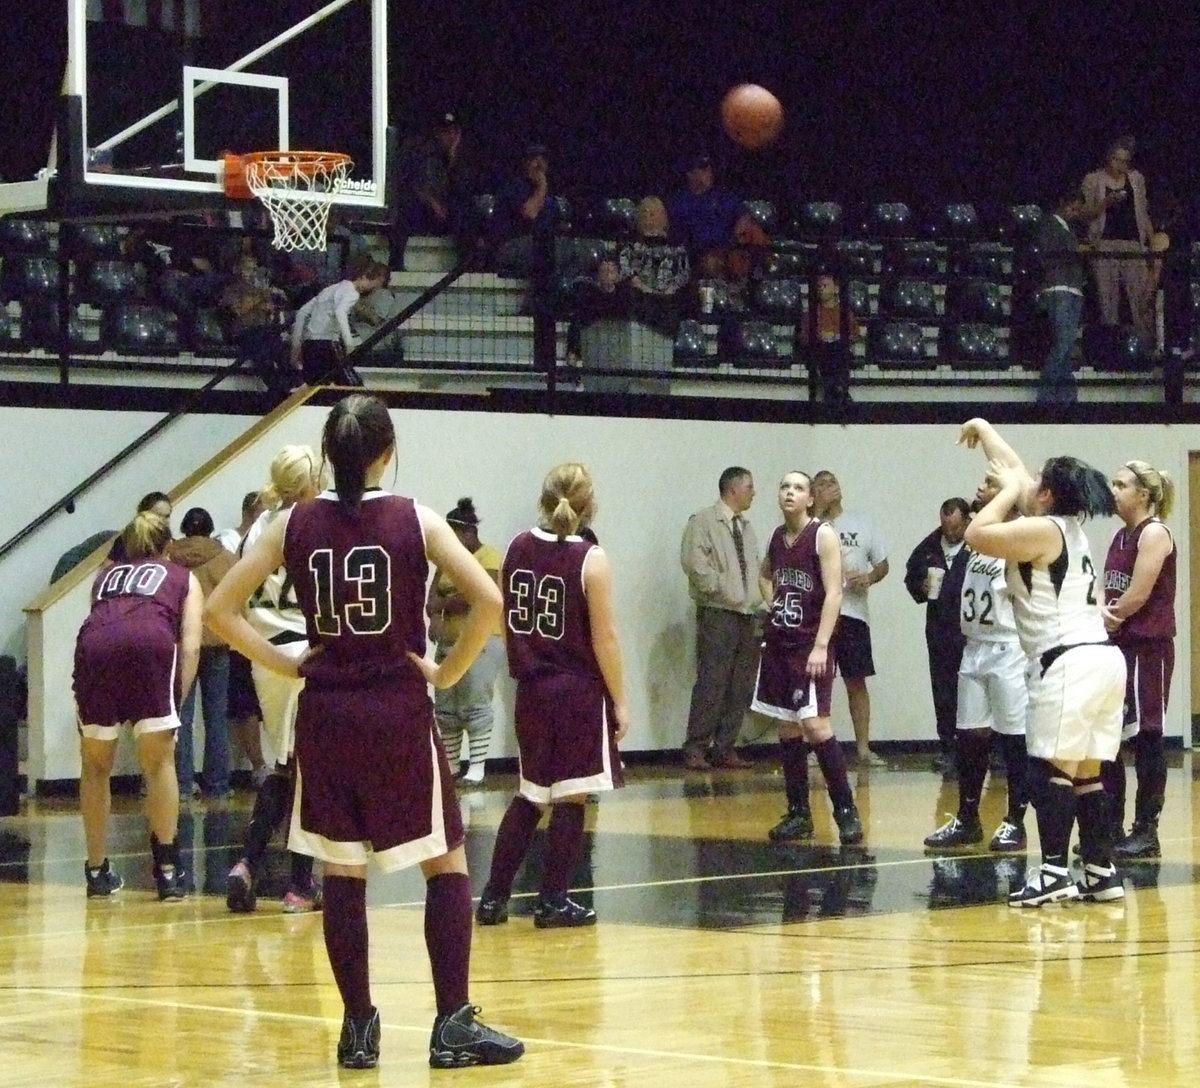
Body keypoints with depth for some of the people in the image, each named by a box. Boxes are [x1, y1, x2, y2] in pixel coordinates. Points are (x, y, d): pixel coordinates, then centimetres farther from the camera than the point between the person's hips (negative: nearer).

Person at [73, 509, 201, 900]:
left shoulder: (106, 576, 37)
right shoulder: (183, 578, 30)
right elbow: (189, 647, 14)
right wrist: (177, 698, 14)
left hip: (95, 644, 2)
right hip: (151, 644, -2)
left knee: (96, 767, 18)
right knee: (160, 763, 13)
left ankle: (97, 871, 21)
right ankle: (168, 869, 9)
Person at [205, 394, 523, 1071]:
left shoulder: (296, 525, 1)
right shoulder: (413, 521, -5)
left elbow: (222, 609, 2)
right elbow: (489, 600, -14)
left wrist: (285, 663, 5)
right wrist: (448, 672, -4)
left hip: (326, 712, 3)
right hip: (399, 710, -3)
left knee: (342, 870, 9)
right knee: (446, 862, 6)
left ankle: (359, 1028, 10)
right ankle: (454, 1026, 1)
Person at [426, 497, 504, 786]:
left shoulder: (488, 557, -8)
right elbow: (433, 596, 7)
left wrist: (442, 603, -8)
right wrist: (436, 617, -15)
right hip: (448, 641, 8)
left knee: (476, 705, -10)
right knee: (445, 707, 7)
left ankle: (477, 766, -9)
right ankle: (449, 765, 14)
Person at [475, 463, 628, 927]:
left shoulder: (517, 549, 1)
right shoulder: (590, 560, -13)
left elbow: (504, 623, 9)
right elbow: (605, 638, -12)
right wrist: (620, 701, -4)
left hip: (531, 689, 5)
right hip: (579, 691, -5)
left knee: (530, 794, 16)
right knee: (570, 797, 3)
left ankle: (494, 896, 15)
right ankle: (553, 902, 6)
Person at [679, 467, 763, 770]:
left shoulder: (746, 528, 20)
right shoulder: (703, 522, -4)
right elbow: (694, 562, -14)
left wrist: (759, 599, 9)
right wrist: (722, 590, -15)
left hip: (749, 615, 7)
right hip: (717, 614, -7)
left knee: (741, 687, 5)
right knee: (712, 684, -11)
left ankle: (725, 748, 11)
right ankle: (695, 749, -7)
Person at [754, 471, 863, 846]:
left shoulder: (823, 536, -8)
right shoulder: (778, 537, 11)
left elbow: (833, 593, -15)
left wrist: (820, 646, -21)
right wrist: (775, 604, 12)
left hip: (810, 643, -7)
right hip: (778, 642, 7)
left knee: (814, 724, -15)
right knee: (788, 727, 7)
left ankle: (845, 811, -9)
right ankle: (798, 814, 13)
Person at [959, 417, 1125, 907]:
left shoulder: (1042, 530, -8)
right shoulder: (1069, 526, 17)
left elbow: (977, 535, -11)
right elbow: (1016, 472, 29)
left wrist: (1009, 491, 2)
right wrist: (985, 429, 40)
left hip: (1068, 663, -9)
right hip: (1103, 658, 9)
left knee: (1050, 770, -8)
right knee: (1086, 773, 11)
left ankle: (1054, 873, -11)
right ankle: (1102, 872, 11)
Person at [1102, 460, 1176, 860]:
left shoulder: (1154, 533, -10)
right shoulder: (1121, 537, 16)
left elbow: (1139, 594, -16)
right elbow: (1108, 591, 13)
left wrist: (1110, 618, -2)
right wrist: (1104, 612, -9)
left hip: (1148, 646, -9)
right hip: (1118, 646, 9)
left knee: (1147, 737, -4)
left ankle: (1146, 830, 1)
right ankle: (1110, 826, 15)